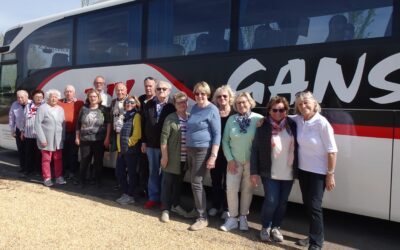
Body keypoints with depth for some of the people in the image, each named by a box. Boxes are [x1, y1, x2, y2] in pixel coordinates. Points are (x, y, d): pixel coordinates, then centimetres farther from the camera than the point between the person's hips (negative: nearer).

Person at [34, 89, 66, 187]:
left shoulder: (60, 109, 10)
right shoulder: (42, 108, -6)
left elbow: (63, 124, 11)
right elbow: (37, 124, -10)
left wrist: (63, 137, 3)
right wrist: (42, 139, -14)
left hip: (58, 140, 4)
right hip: (47, 139, -4)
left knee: (58, 159, 8)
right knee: (46, 159, 4)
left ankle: (59, 177, 18)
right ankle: (47, 178, 13)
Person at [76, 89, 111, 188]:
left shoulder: (103, 109, 2)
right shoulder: (84, 109, 7)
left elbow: (108, 124, -1)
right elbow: (78, 124, 12)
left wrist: (107, 138, -7)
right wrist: (77, 137, 9)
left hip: (99, 140, -1)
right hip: (85, 140, 1)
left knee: (98, 162, 8)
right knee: (84, 161, 7)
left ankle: (98, 182, 21)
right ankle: (82, 182, 20)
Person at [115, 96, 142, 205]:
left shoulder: (136, 116, -7)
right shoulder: (125, 116, 17)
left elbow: (137, 135, -14)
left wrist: (128, 143, -9)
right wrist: (119, 145, 13)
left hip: (131, 149, -8)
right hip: (121, 149, 8)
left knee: (131, 173, 2)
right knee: (119, 172, 10)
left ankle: (130, 196, 12)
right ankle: (125, 193, 23)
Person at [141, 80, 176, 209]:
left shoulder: (172, 106, -7)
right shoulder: (149, 105, 7)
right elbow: (144, 124, 10)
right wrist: (144, 141, 7)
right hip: (151, 144, 4)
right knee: (153, 172, 12)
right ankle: (153, 198, 23)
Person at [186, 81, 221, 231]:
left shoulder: (212, 110, -11)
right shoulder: (194, 108, 11)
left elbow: (217, 134, -13)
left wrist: (213, 156, -19)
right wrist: (187, 147, 14)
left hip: (203, 150, -7)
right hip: (190, 149, 7)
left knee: (196, 183, -7)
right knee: (193, 181, 13)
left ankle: (203, 218, 2)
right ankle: (197, 209, 29)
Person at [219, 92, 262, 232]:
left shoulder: (258, 119, -8)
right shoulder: (231, 119, 0)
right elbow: (225, 141, 2)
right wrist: (230, 159, -4)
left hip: (251, 161, -2)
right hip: (235, 161, 2)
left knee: (247, 190, 8)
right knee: (231, 189, 0)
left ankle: (243, 218, 23)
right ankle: (232, 218, 14)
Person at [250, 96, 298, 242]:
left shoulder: (292, 125, -1)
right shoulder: (263, 127, -6)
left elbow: (297, 147, 2)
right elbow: (255, 149, -5)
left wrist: (297, 169, -3)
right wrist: (254, 172, -8)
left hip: (288, 174, 3)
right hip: (270, 173, -3)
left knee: (282, 202, 13)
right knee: (271, 201, -3)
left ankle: (276, 227, 33)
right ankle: (265, 227, 22)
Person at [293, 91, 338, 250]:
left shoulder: (322, 123, -19)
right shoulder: (297, 120, -3)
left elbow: (332, 151, -17)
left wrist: (330, 174, -16)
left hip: (319, 172, -6)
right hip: (303, 169, 6)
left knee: (314, 206, -4)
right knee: (307, 204, 16)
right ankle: (313, 236, 34)